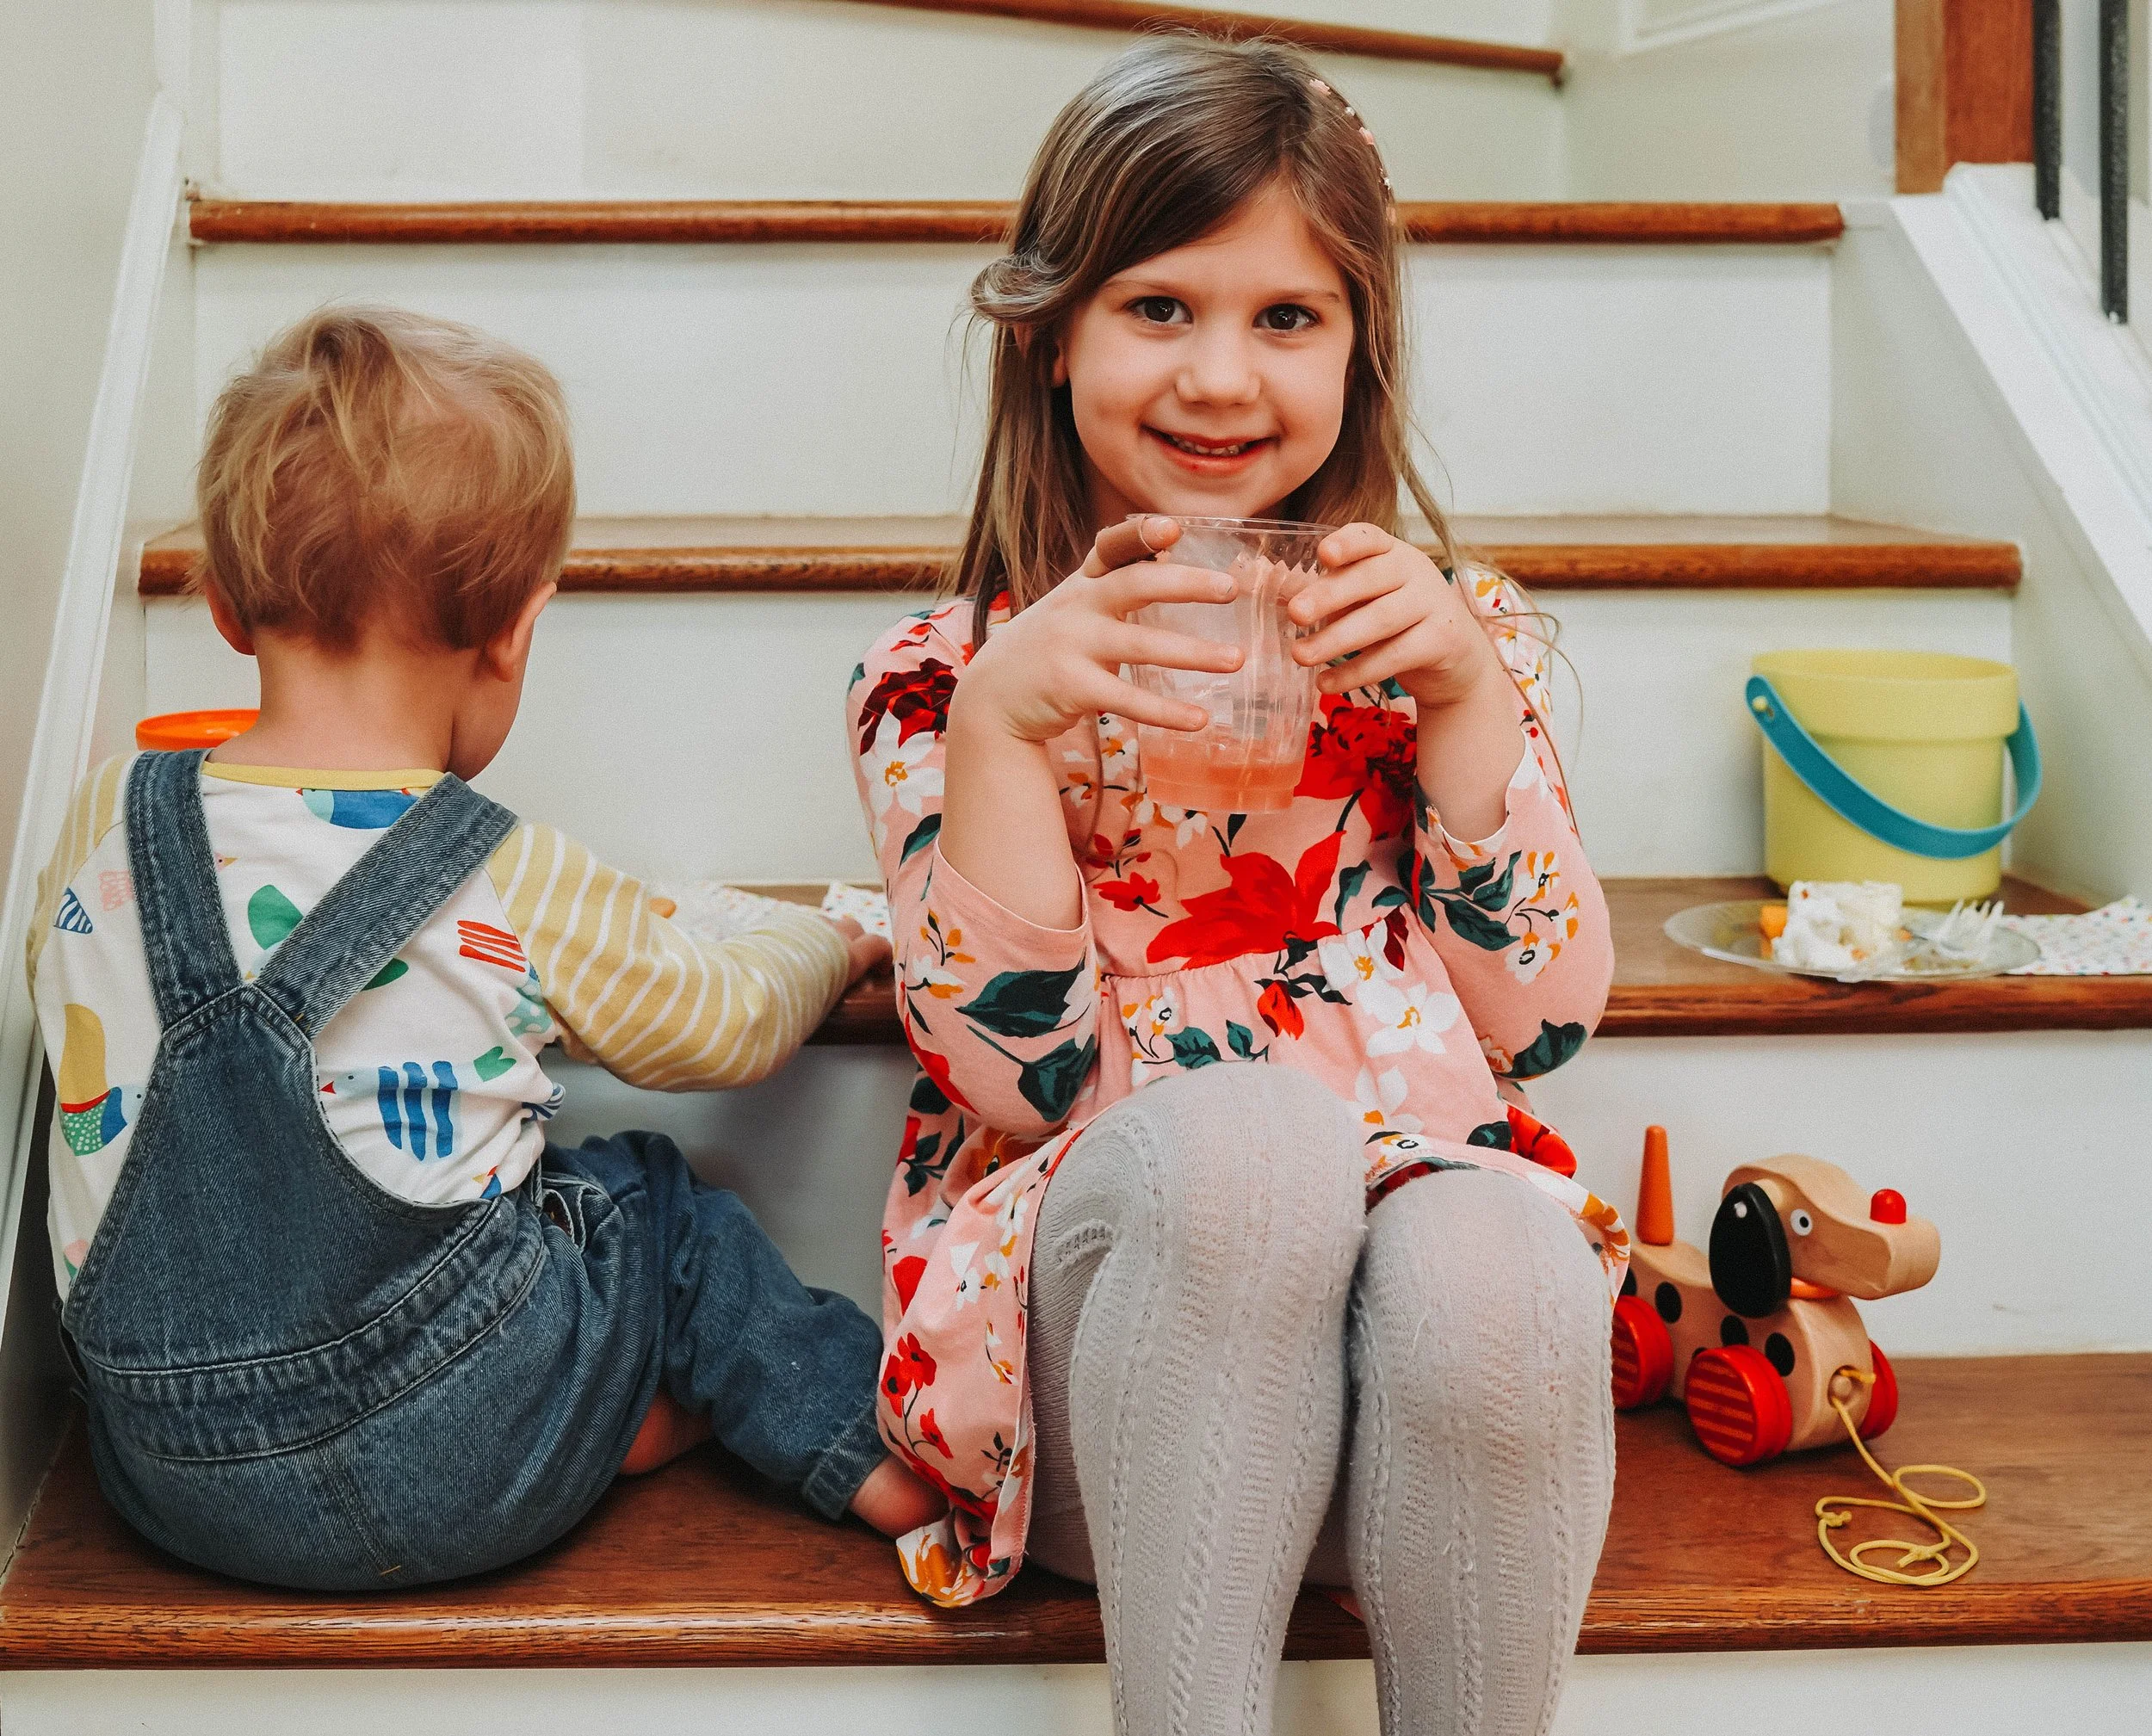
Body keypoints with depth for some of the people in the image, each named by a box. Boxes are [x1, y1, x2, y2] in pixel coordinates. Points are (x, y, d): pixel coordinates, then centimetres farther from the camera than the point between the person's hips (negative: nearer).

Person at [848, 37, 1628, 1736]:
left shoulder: (1447, 634, 14)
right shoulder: (943, 674, 8)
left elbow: (1541, 1023, 4)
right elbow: (1015, 1073, -3)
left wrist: (1465, 686, -5)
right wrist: (1003, 719, -13)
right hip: (1102, 1301, -1)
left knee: (1485, 1258, -35)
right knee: (1240, 1130, -35)